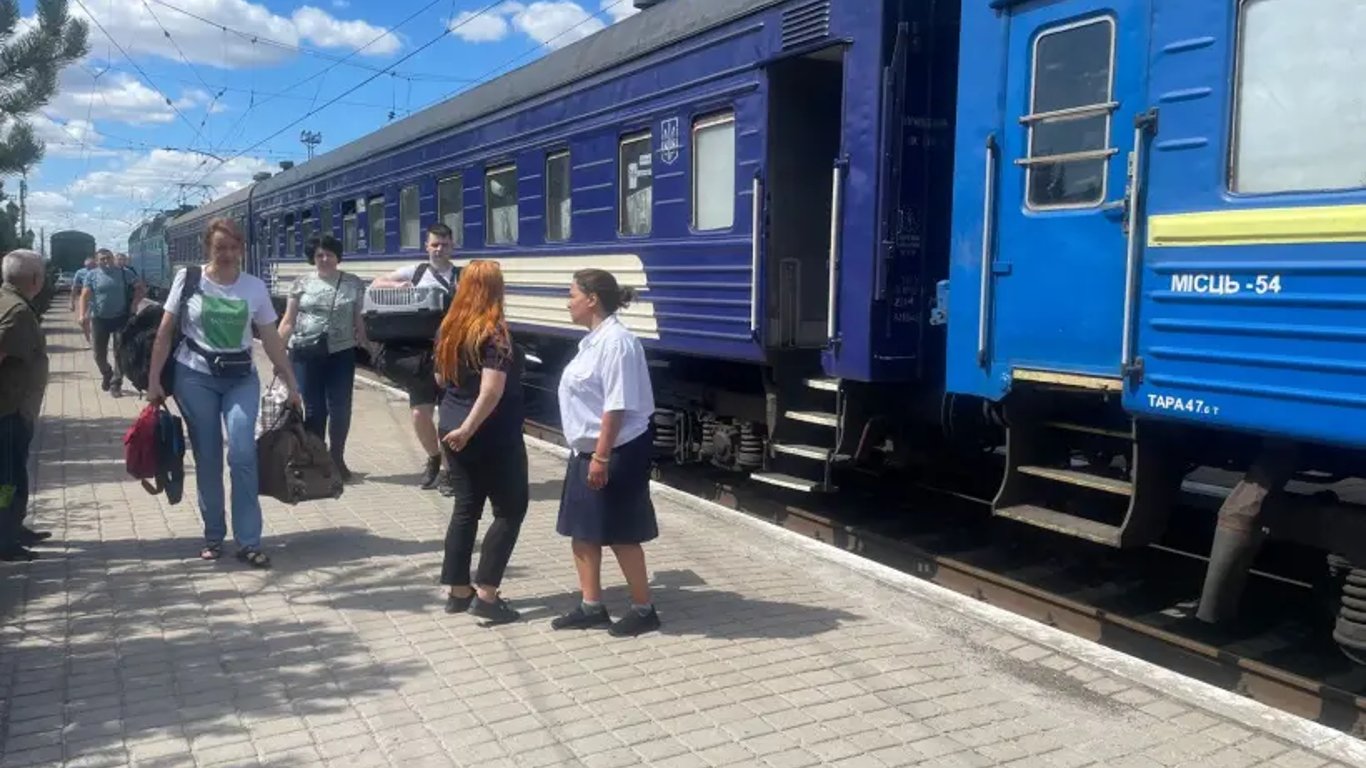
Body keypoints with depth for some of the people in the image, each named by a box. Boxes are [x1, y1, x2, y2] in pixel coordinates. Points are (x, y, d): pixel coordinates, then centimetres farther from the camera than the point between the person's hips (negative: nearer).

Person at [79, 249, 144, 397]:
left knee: (120, 353, -3)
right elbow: (85, 295, -10)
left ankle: (115, 384, 6)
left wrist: (134, 304, -5)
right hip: (99, 319, 1)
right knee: (99, 354, 9)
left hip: (121, 318, -1)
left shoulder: (123, 272, 1)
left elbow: (139, 287, 7)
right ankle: (107, 375, 36)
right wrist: (83, 315, -23)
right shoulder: (92, 275, -1)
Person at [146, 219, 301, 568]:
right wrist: (153, 379, -2)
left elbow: (272, 340, 4)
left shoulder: (255, 287, 1)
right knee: (207, 459, 5)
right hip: (195, 377, 0)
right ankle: (213, 536, 20)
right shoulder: (187, 280, -3)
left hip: (241, 379, 1)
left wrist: (292, 385, 3)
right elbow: (164, 333, 1)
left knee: (243, 456, -10)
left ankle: (248, 542, -4)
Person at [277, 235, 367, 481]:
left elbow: (358, 320, 9)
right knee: (313, 408, 5)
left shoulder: (353, 284, 4)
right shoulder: (302, 284, 5)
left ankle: (337, 458, 18)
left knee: (339, 408, 2)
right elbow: (288, 321, 5)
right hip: (306, 353, 0)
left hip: (340, 353, 0)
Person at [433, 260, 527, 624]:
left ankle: (458, 591, 19)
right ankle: (485, 594, -1)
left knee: (466, 507, 15)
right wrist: (469, 427, -20)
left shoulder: (449, 328, 5)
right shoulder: (494, 332, -16)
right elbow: (492, 390, -27)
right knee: (510, 510, 4)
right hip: (493, 436, -7)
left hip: (453, 429, 7)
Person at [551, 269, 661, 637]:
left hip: (616, 454, -10)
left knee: (621, 535, 1)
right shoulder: (594, 340, 11)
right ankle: (591, 607, 25)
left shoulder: (616, 341, -20)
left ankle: (644, 610, 16)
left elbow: (617, 407, -24)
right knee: (583, 531, 13)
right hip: (587, 452, 10)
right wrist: (589, 454, 18)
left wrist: (602, 457, -23)